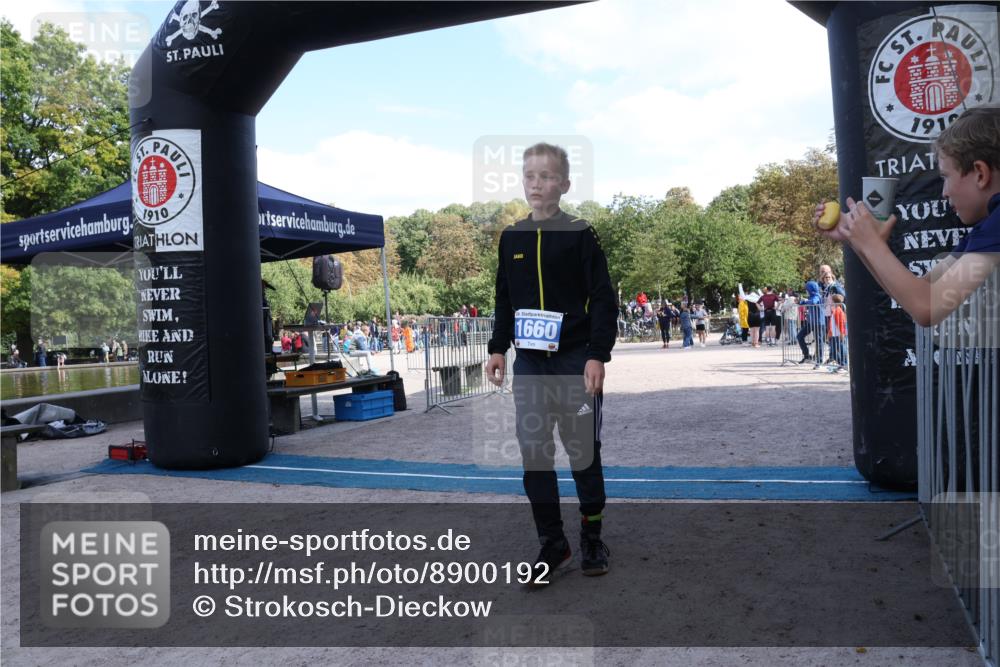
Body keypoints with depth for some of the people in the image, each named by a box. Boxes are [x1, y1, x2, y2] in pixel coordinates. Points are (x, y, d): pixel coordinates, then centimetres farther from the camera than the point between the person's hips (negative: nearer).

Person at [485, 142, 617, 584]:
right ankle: (552, 543, 15)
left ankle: (592, 539, 23)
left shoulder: (580, 235, -3)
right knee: (533, 455, 2)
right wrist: (498, 348, 9)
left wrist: (597, 355, -13)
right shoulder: (511, 238, 9)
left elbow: (603, 299, -6)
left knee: (583, 452, 5)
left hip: (575, 361, -3)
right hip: (528, 364, 4)